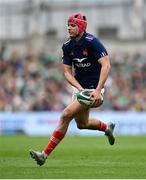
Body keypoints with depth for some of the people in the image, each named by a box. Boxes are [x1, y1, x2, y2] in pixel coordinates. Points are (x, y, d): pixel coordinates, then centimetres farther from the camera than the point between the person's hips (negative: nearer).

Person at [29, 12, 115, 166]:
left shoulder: (92, 42, -20)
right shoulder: (67, 46, -1)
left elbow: (106, 65, -27)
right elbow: (67, 72, 0)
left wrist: (98, 91, -35)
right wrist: (79, 88, -18)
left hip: (93, 89, -8)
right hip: (79, 87, 8)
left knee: (66, 115, -18)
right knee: (81, 123, 20)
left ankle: (45, 154, -15)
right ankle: (107, 127, 50)